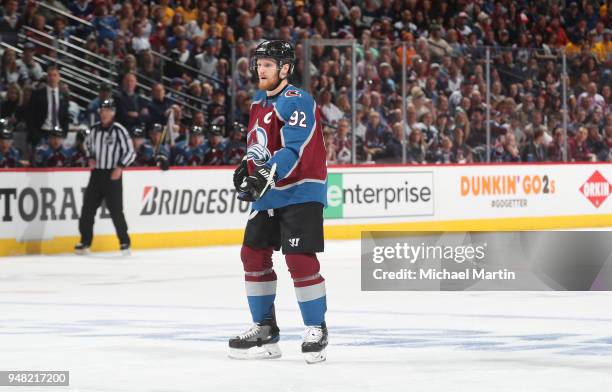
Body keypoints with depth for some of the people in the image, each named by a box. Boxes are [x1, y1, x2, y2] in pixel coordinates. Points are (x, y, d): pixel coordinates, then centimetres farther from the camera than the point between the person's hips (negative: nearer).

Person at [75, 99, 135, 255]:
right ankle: (85, 242, 10)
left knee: (116, 209, -5)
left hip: (112, 175, -5)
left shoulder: (119, 130, -10)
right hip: (96, 172, 5)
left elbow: (130, 152, -8)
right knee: (88, 207, 2)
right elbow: (89, 144, 24)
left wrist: (120, 167, -16)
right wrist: (91, 158, 6)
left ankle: (125, 242, 8)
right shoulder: (94, 129, 6)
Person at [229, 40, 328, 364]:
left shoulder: (296, 102, -16)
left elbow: (294, 149, -26)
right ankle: (264, 329, 19)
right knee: (253, 255, 9)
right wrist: (246, 168, 8)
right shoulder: (259, 103, 13)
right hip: (267, 193, 9)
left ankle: (316, 330, -2)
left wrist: (266, 175, -34)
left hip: (300, 193, -9)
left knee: (299, 260, -14)